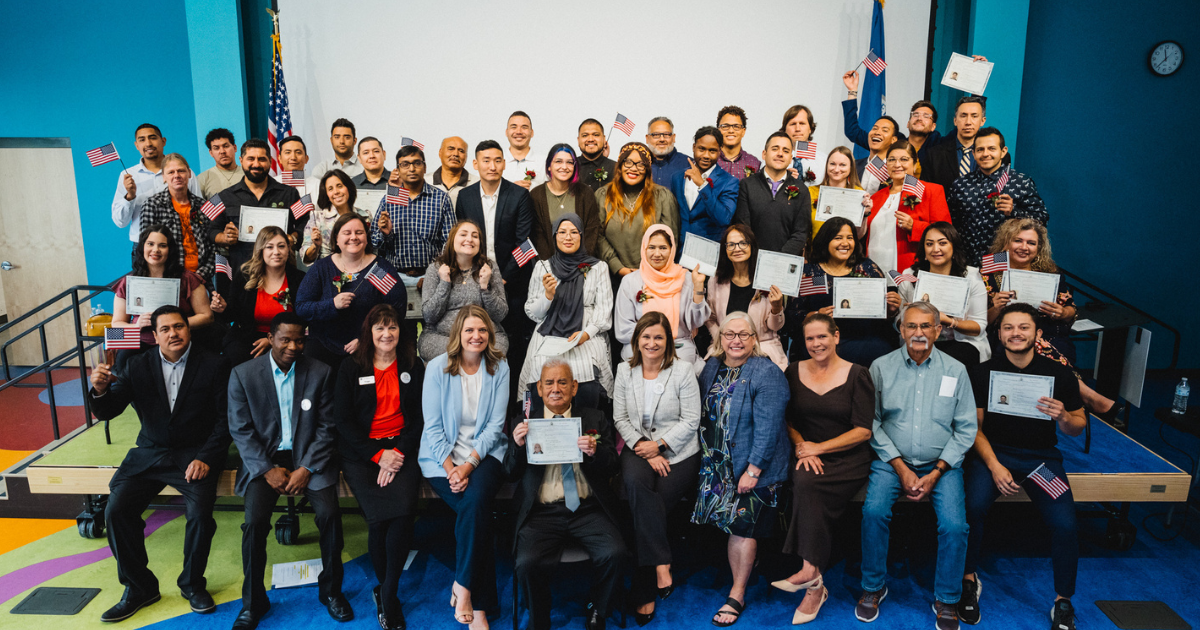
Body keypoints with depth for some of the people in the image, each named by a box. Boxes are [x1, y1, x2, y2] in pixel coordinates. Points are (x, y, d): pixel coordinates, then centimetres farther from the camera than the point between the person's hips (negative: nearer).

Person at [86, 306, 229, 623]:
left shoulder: (212, 365, -2)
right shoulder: (138, 366, 5)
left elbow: (225, 418, -4)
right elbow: (106, 411, 1)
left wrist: (206, 458, -15)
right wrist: (100, 390, -22)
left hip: (195, 454, -3)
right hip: (149, 454, 3)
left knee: (200, 511, -25)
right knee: (116, 510, -16)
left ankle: (192, 584, 1)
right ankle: (139, 587, 4)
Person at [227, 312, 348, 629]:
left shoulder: (320, 372, -1)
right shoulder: (243, 374, -2)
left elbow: (325, 427, -1)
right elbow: (241, 430, -2)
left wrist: (306, 469, -12)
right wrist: (268, 470, -12)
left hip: (309, 456, 0)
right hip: (264, 458, 0)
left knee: (330, 514, -21)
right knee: (254, 522, -22)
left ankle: (330, 589, 2)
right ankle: (253, 601, 1)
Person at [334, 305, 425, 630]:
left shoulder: (414, 368, 11)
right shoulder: (351, 368, 7)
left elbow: (421, 417, 7)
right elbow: (344, 420, 2)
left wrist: (398, 453, -9)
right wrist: (378, 455, -10)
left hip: (401, 448, 1)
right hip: (361, 452, -1)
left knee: (404, 510, -26)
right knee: (379, 515, -23)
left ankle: (387, 593, -10)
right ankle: (385, 586, 0)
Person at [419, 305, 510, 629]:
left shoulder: (499, 368, 2)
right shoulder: (437, 368, -1)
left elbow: (495, 424, -2)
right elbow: (433, 426, -4)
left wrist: (468, 465, -14)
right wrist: (450, 468, -16)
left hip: (484, 453, 1)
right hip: (442, 456, -1)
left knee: (476, 499, -30)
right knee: (475, 510, -25)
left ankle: (463, 586, -14)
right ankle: (480, 603, -12)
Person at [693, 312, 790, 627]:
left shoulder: (767, 374, -15)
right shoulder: (712, 368, 6)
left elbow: (767, 429, -19)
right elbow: (703, 415, 11)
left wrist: (753, 471, -20)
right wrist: (704, 457, 6)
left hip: (752, 469, -5)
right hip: (718, 465, 6)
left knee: (742, 527, 2)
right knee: (731, 524, 11)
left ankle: (737, 596, 15)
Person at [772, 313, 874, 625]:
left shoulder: (857, 375, 0)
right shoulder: (794, 372, 11)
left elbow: (863, 431, -5)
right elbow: (787, 420, 13)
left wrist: (819, 447, -11)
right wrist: (801, 447, -7)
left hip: (848, 459, -3)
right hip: (808, 455, 3)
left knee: (807, 485, -32)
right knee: (804, 481, -32)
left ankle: (809, 571, -24)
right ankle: (815, 584, -28)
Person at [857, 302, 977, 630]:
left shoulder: (955, 371, 2)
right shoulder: (881, 367, 1)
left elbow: (966, 428, 2)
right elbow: (873, 423, -1)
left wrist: (935, 473, -7)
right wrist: (901, 468, -9)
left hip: (941, 464, 0)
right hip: (893, 460, 0)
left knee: (954, 525, -21)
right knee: (873, 510, -25)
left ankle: (946, 600, 3)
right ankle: (873, 587, -2)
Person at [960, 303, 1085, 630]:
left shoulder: (1060, 374, 1)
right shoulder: (984, 373, -1)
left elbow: (1079, 427, 9)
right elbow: (974, 426, 0)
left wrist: (1064, 417, -16)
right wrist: (994, 466, -13)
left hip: (1042, 457, 1)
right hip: (993, 452, -1)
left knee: (1065, 524, -22)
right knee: (972, 506, -29)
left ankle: (1063, 601, 3)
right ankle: (969, 579, -5)